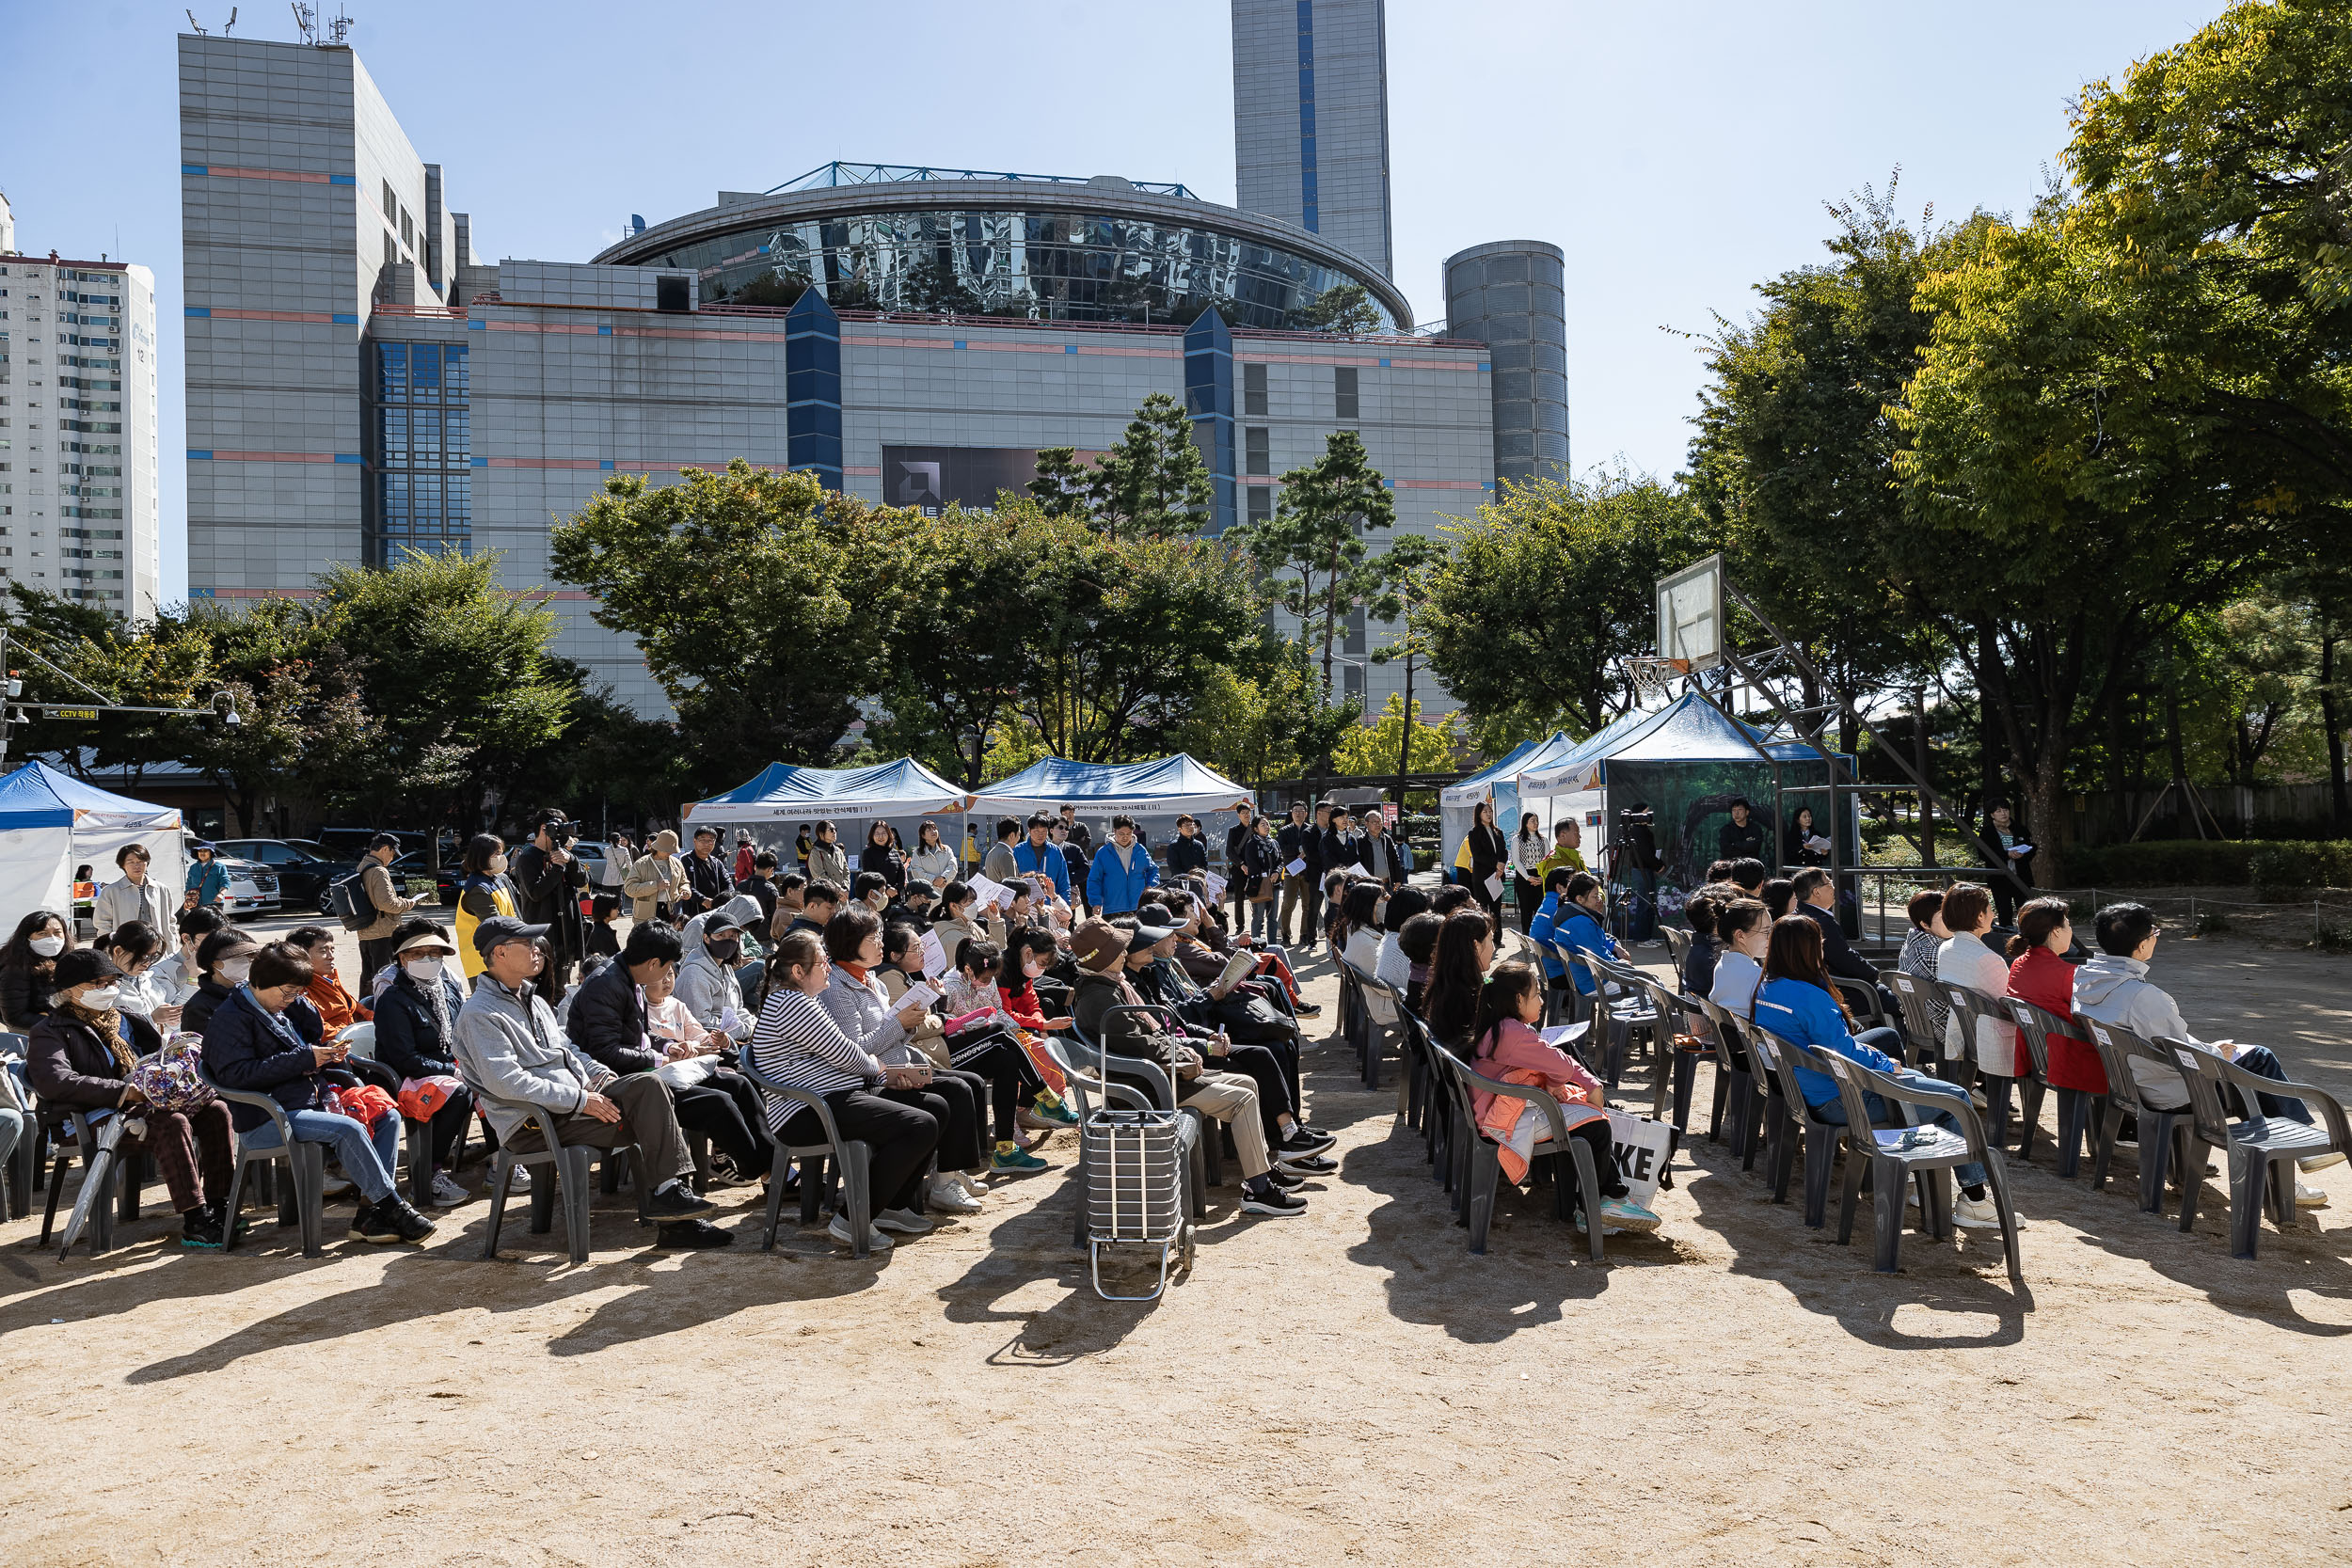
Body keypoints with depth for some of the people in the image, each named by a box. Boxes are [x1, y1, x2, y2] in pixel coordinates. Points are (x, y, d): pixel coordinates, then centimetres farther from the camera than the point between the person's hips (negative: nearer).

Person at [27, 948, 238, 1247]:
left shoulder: (124, 1019, 23)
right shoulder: (50, 1032, -1)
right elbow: (55, 1082, -20)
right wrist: (124, 1091, -25)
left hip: (145, 1106, 8)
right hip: (95, 1121, -8)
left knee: (216, 1109, -11)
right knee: (173, 1123, -33)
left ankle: (219, 1205, -10)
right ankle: (195, 1222, -35)